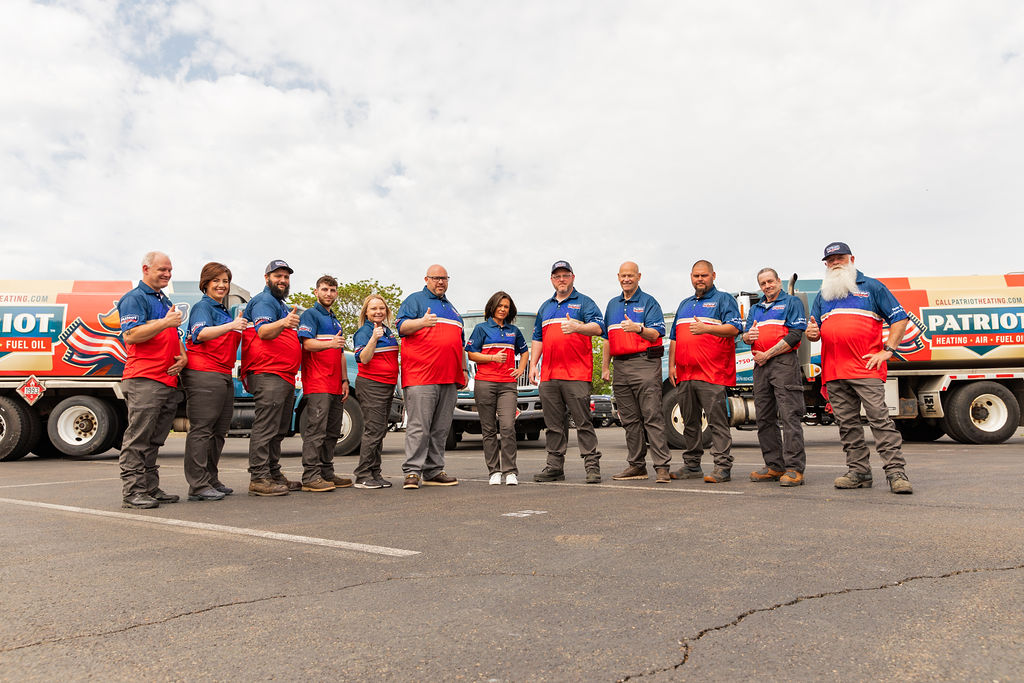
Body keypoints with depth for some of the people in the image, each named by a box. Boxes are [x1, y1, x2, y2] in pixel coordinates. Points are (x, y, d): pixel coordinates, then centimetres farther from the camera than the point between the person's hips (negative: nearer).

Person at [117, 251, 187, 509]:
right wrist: (165, 322, -18)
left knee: (153, 439, 12)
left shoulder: (165, 301, 24)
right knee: (137, 438, -6)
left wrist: (183, 356, 10)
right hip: (143, 379, -8)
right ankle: (132, 492, -3)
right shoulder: (134, 298, -3)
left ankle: (151, 487, 18)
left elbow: (174, 336, 29)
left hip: (168, 380, 9)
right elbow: (130, 335, -15)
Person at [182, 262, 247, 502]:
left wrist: (239, 327, 21)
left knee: (218, 431, 13)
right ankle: (198, 486, -7)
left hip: (224, 375, 10)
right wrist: (231, 326, -36)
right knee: (201, 429, -9)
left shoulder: (224, 311, 24)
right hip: (203, 374, -10)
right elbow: (201, 334, -24)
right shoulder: (202, 307, -3)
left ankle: (211, 480, 21)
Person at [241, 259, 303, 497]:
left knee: (278, 429, 14)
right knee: (266, 428, -12)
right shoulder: (264, 301, -5)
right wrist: (283, 323, -42)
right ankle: (259, 479, -11)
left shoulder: (281, 305, 26)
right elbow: (263, 331, -25)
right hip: (268, 374, -10)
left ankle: (274, 475, 21)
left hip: (285, 376, 10)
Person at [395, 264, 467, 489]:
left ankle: (434, 472, 12)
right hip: (421, 375, -6)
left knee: (441, 428, 7)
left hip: (449, 378, 7)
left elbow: (459, 343, 31)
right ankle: (412, 471, -7)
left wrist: (463, 370, 24)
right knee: (418, 425, -10)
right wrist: (422, 322, -26)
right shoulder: (415, 300, 8)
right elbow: (402, 327, -7)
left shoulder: (451, 308, 27)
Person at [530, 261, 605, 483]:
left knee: (583, 422, -5)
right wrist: (533, 364, 14)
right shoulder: (545, 307, 22)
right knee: (554, 424, 8)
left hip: (577, 375, -5)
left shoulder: (584, 302, 5)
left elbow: (598, 328, -10)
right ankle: (555, 467, 15)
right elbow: (538, 338, 24)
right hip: (548, 376, 5)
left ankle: (592, 465, 0)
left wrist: (577, 327, -28)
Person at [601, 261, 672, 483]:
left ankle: (662, 466, -8)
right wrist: (605, 368, 16)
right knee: (630, 419, 9)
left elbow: (656, 334, -9)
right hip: (620, 367, 6)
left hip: (644, 364, -6)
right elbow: (608, 338, 22)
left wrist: (639, 328, -28)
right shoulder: (612, 305, 19)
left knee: (652, 416, -9)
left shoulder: (649, 302, 1)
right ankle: (636, 465, 15)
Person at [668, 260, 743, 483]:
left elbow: (734, 328, -10)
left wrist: (706, 328, -22)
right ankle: (692, 465, 19)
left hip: (712, 374, -7)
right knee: (689, 421, 11)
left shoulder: (723, 300, 4)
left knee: (717, 420, -7)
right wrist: (671, 365, 14)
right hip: (684, 373, 7)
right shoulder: (684, 304, 23)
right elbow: (675, 338, 24)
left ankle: (723, 466, -3)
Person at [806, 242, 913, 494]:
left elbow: (899, 318, 6)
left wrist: (887, 351, -4)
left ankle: (896, 472, -8)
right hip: (833, 371, 5)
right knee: (847, 423, 6)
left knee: (880, 418, -10)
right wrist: (811, 333, -3)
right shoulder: (822, 296, 22)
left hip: (866, 369, -5)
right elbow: (815, 330, 23)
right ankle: (859, 472, 13)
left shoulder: (871, 287, 10)